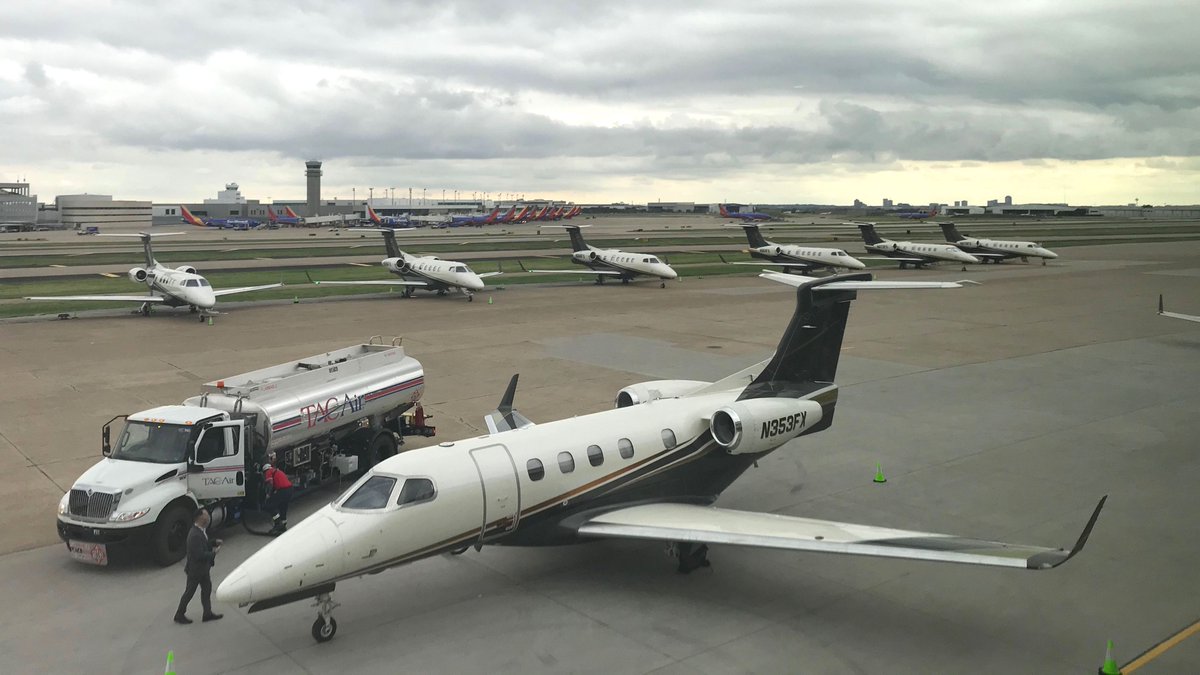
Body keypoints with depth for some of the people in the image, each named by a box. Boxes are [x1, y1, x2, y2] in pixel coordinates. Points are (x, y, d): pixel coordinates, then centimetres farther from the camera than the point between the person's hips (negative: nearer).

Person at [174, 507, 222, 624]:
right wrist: (213, 553, -20)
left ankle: (208, 614, 27)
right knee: (189, 592, 7)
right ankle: (179, 615, 24)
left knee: (207, 588, 16)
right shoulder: (195, 535, -31)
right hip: (195, 569, -9)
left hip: (203, 567, 9)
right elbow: (199, 555, -30)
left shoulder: (201, 530, 0)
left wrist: (214, 542, 0)